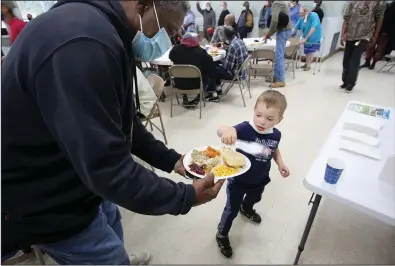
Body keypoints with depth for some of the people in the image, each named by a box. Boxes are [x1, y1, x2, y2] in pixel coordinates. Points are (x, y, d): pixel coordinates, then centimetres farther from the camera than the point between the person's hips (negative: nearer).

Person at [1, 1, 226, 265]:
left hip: (77, 181, 9)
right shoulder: (84, 42, -34)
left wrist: (171, 160, 1)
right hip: (46, 201, -9)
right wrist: (185, 196, -22)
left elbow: (124, 123, 6)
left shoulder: (107, 34, 2)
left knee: (111, 224, 30)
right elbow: (108, 167, -34)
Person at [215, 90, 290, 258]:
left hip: (260, 180, 6)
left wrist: (280, 163, -6)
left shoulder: (276, 134, -14)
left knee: (254, 199, 36)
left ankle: (246, 209, 72)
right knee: (232, 210, 13)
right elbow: (220, 131, -49)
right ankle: (221, 236, 40)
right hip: (238, 180, -5)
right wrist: (228, 130, -71)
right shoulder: (245, 128, -32)